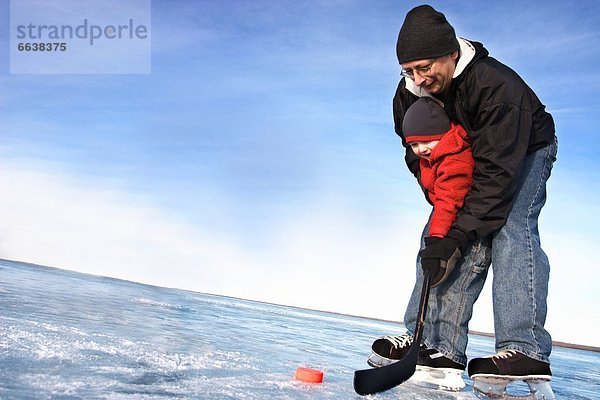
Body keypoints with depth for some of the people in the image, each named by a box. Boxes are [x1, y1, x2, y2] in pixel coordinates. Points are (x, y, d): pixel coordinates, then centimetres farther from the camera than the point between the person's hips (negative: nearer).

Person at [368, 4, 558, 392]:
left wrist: (458, 233, -43)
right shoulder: (409, 94, -18)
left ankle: (526, 349, -30)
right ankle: (432, 344, -13)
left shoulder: (497, 85, -37)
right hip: (465, 164, 6)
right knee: (439, 237, -10)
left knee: (509, 225, -27)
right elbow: (420, 159, -9)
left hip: (527, 152, -5)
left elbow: (497, 170, -40)